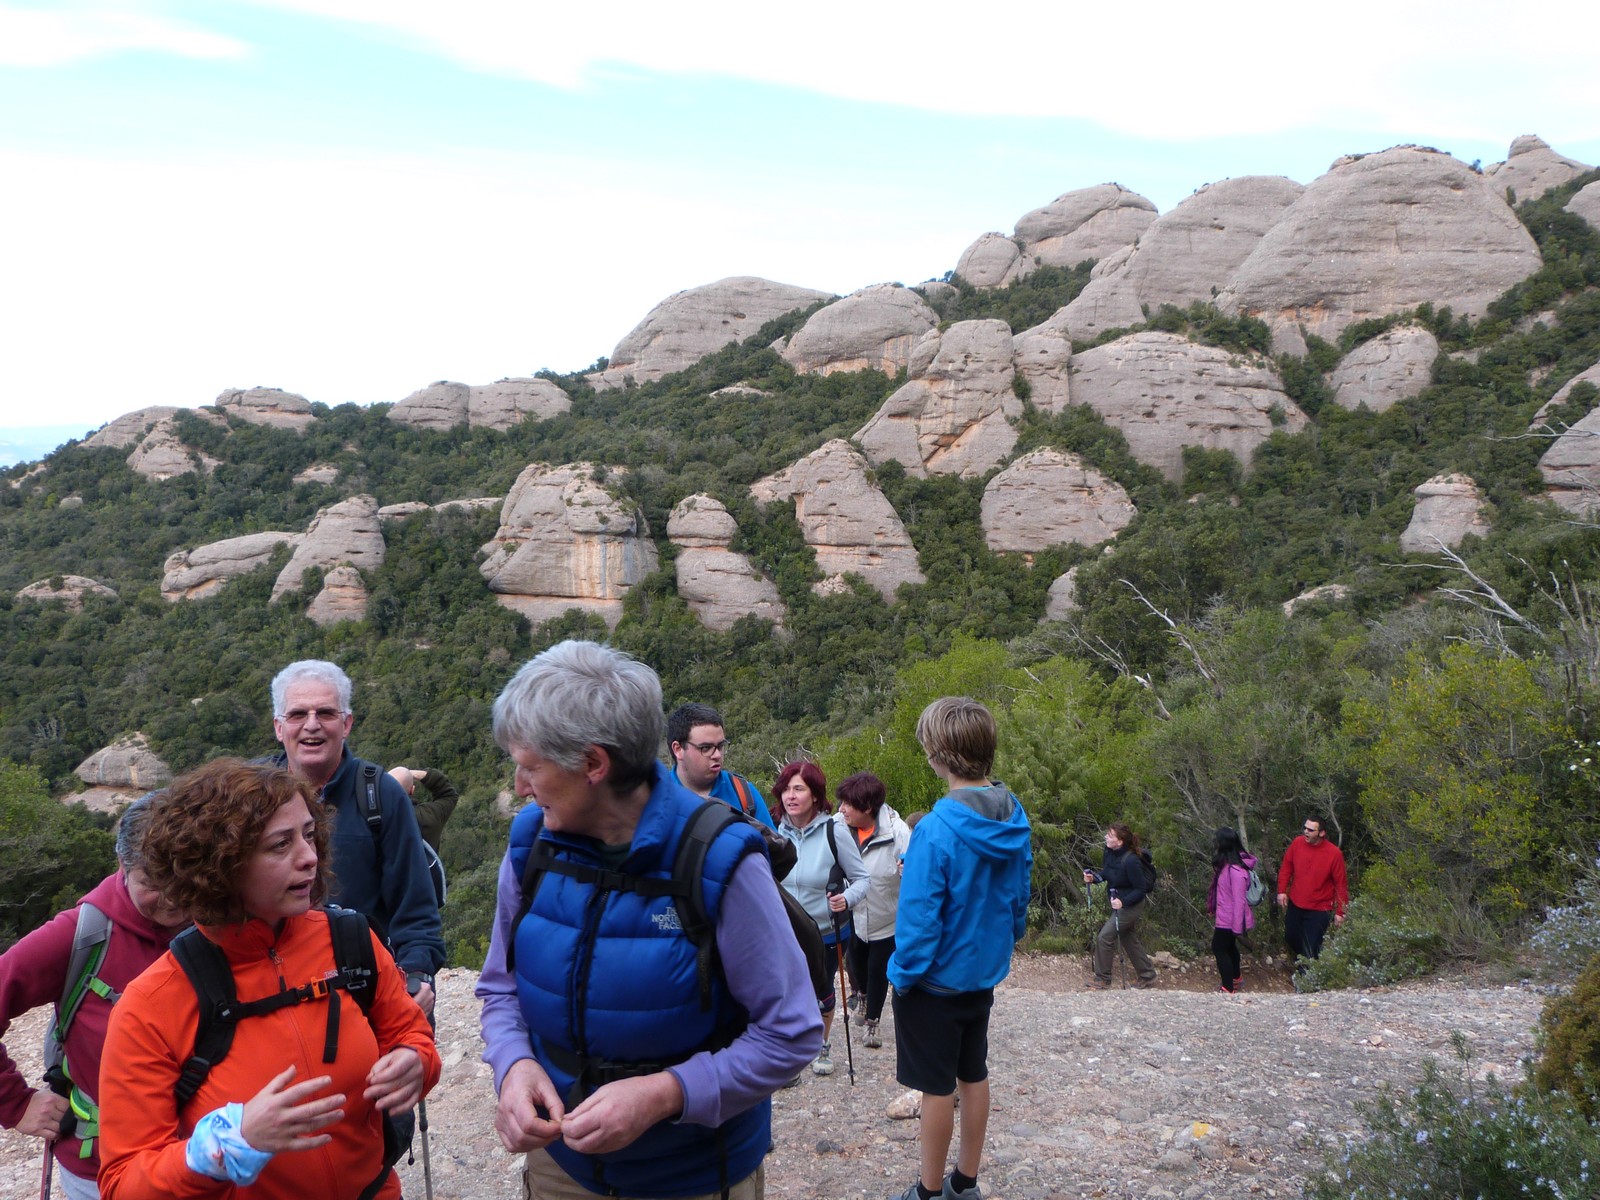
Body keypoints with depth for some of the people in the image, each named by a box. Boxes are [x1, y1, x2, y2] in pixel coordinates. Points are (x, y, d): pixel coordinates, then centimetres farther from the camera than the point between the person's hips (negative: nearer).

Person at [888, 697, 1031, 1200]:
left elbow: (919, 916, -24)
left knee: (937, 1087, 7)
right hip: (985, 971, 7)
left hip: (936, 980, -7)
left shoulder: (937, 830, -29)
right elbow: (1019, 897, 7)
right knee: (973, 1075, 19)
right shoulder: (1014, 819, -5)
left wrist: (903, 972, -11)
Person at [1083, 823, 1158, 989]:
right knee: (1130, 940, 18)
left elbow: (1141, 889, -23)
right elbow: (1106, 873, 13)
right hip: (1119, 903, 9)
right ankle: (1148, 977, 32)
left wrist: (1123, 902, -33)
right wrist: (1094, 877, -7)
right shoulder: (1110, 853, -5)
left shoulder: (1131, 861, -29)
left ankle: (1102, 979, 6)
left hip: (1130, 906, -9)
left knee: (1105, 937, -7)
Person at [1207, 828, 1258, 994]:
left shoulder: (1236, 871, -29)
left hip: (1228, 919, -9)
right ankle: (1236, 976, 45)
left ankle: (1228, 989, 11)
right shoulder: (1227, 864, 0)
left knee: (1219, 949, 1)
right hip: (1224, 916, 9)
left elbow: (1239, 900, -26)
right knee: (1228, 946, 25)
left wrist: (1238, 927, -21)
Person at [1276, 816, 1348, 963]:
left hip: (1319, 910, -5)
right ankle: (1301, 959, 52)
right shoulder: (1297, 843, -10)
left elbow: (1341, 884, -12)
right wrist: (1282, 891, 1)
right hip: (1295, 905, 5)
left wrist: (1340, 911, -10)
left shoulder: (1334, 853, -21)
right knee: (1291, 937, 22)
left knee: (1311, 948, -1)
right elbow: (1286, 867, 5)